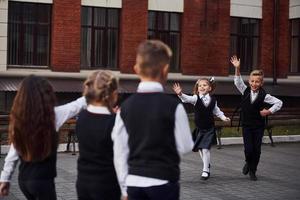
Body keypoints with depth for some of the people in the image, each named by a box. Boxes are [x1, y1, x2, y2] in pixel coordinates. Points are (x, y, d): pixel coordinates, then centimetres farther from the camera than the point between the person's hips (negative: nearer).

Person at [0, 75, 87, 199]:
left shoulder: (19, 119, -1)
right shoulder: (51, 115, -14)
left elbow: (13, 153, 2)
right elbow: (76, 106, -1)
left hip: (23, 179, 5)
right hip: (42, 180, -5)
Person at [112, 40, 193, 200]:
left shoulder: (126, 107, 0)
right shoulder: (173, 106, -11)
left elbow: (120, 152, 4)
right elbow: (185, 146, -4)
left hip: (134, 182, 4)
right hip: (164, 182, -4)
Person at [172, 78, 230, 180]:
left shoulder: (213, 99, -4)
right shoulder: (196, 98, -11)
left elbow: (216, 110, 14)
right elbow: (187, 98, -31)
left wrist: (223, 117, 2)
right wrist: (180, 94, -50)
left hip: (209, 128, -1)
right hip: (199, 128, 1)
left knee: (205, 148, -10)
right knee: (200, 149, 10)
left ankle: (205, 170, 1)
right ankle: (207, 165, 33)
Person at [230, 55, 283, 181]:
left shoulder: (264, 96, -7)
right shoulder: (245, 91, -1)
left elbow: (279, 103, -3)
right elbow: (238, 81, -11)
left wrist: (268, 111, -11)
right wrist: (237, 68, -23)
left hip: (259, 126, -1)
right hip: (246, 125, 1)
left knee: (257, 149, 2)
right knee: (248, 149, -7)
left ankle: (252, 171, 19)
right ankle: (248, 163, 25)